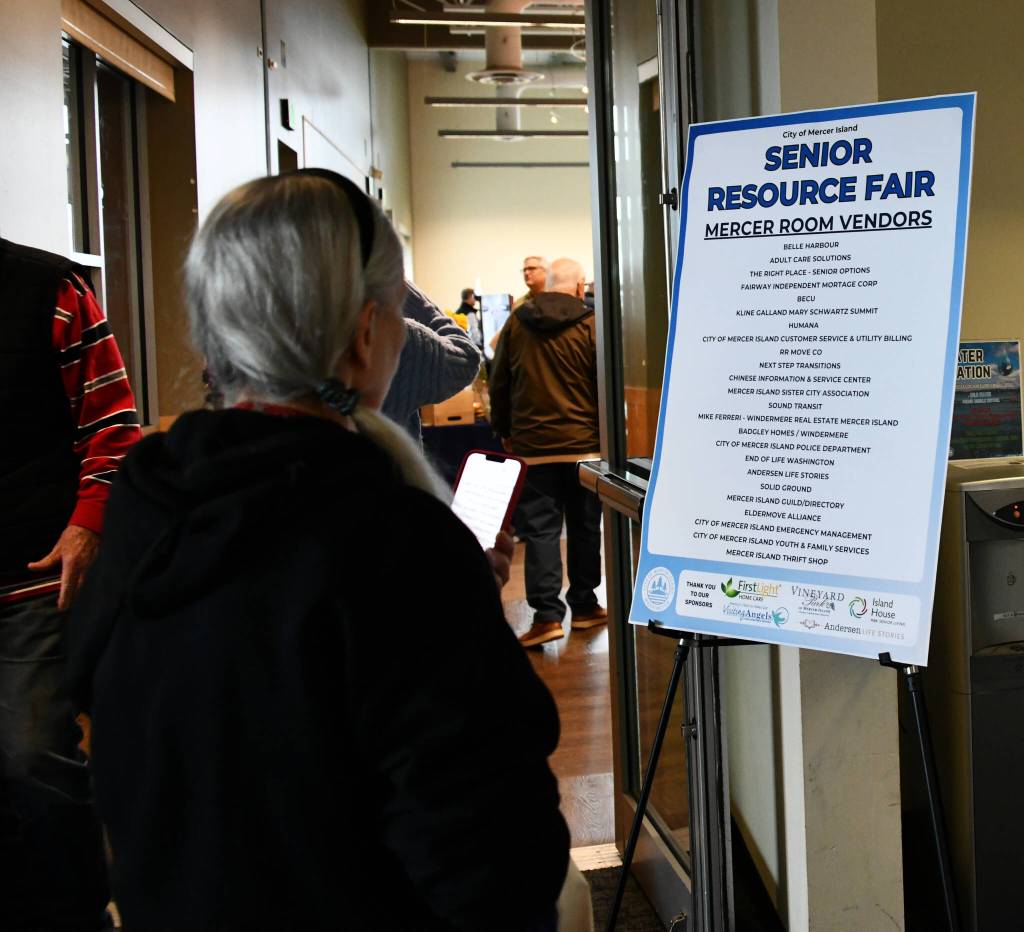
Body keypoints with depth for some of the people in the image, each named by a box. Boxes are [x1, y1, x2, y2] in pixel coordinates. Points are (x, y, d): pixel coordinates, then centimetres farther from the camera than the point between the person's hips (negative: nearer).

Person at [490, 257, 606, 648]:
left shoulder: (516, 323, 4)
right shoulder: (590, 323, -5)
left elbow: (498, 383, 9)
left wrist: (504, 431, 19)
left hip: (532, 445, 1)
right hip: (584, 444, -1)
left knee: (540, 528, 0)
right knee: (584, 527, 11)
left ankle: (546, 613, -8)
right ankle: (584, 606, 20)